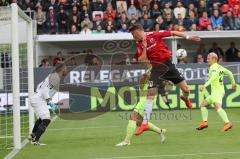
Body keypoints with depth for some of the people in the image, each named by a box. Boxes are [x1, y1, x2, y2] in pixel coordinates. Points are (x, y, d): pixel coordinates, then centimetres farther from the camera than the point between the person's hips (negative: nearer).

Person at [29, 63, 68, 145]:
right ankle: (35, 140, -22)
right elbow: (45, 90, -24)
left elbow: (40, 86, 22)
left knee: (42, 118, 29)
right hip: (39, 100, -11)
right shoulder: (56, 78, -15)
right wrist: (49, 102, -22)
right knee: (46, 120, -18)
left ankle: (33, 135, 43)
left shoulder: (53, 76, 16)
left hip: (35, 98, 11)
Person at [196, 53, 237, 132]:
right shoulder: (220, 67, 17)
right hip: (214, 92, 11)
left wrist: (205, 85, -39)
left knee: (217, 107, -29)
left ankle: (227, 123, -40)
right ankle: (205, 122, 6)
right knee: (203, 105, 14)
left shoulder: (214, 67, -11)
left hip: (217, 91, -11)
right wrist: (233, 83, 36)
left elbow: (213, 77, -28)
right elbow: (229, 73, 24)